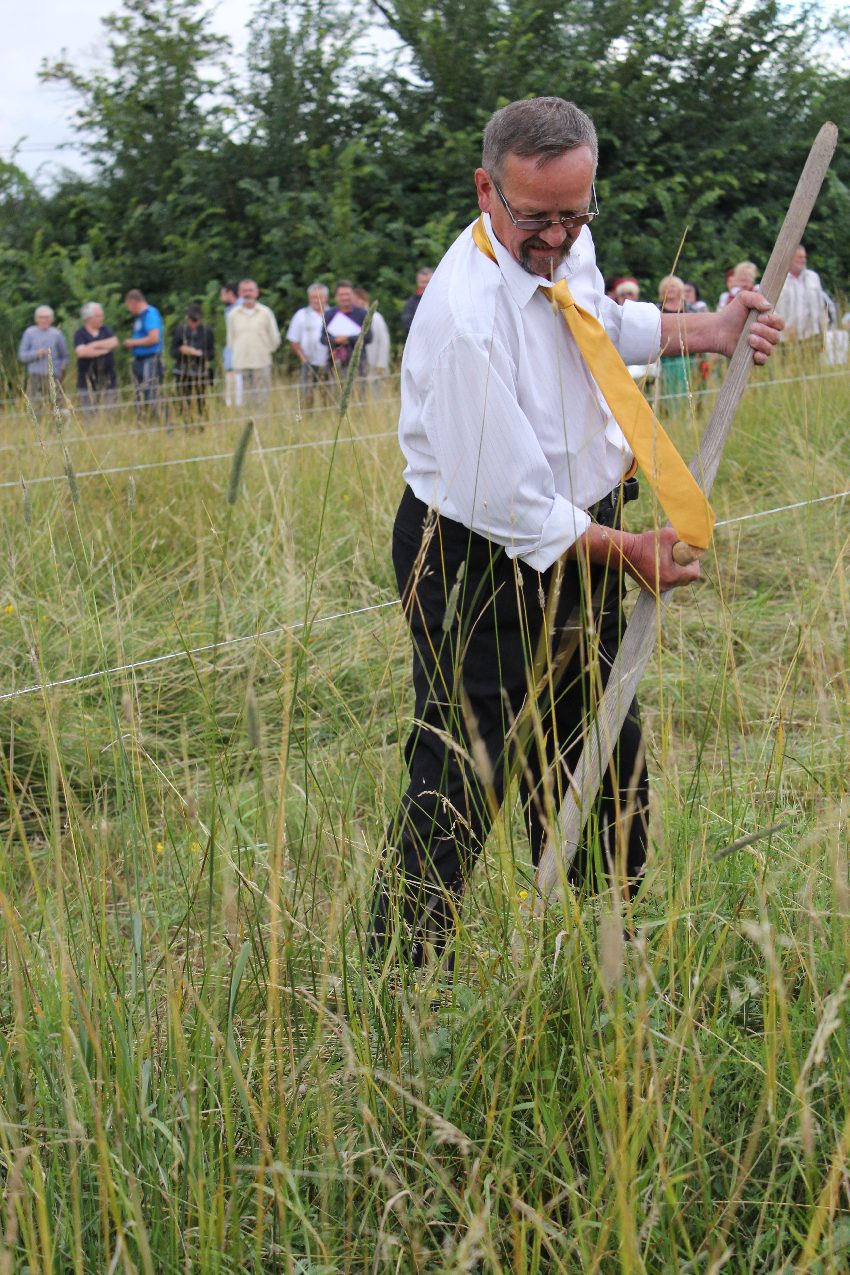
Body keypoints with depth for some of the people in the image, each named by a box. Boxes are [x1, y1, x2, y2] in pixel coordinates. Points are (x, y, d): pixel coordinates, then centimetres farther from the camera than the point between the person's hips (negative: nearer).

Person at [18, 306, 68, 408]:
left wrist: (63, 366, -5)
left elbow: (64, 356, 15)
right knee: (34, 405, -9)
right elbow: (22, 355, 3)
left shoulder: (57, 334, 8)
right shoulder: (29, 333, 6)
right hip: (35, 376, -1)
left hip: (53, 376, 1)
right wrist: (36, 354, -14)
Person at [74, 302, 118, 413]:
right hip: (88, 378, -3)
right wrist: (103, 350, -9)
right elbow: (81, 352, -16)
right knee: (89, 411, -4)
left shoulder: (106, 330, 13)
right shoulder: (80, 333, 1)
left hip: (108, 377, 3)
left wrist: (94, 345, -8)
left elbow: (114, 342, -5)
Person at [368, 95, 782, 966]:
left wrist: (706, 332, 12)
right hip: (481, 567, -9)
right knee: (460, 786, -4)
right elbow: (511, 509, -26)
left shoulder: (568, 249, -3)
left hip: (576, 538, 9)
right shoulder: (467, 317, -31)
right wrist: (626, 550, -14)